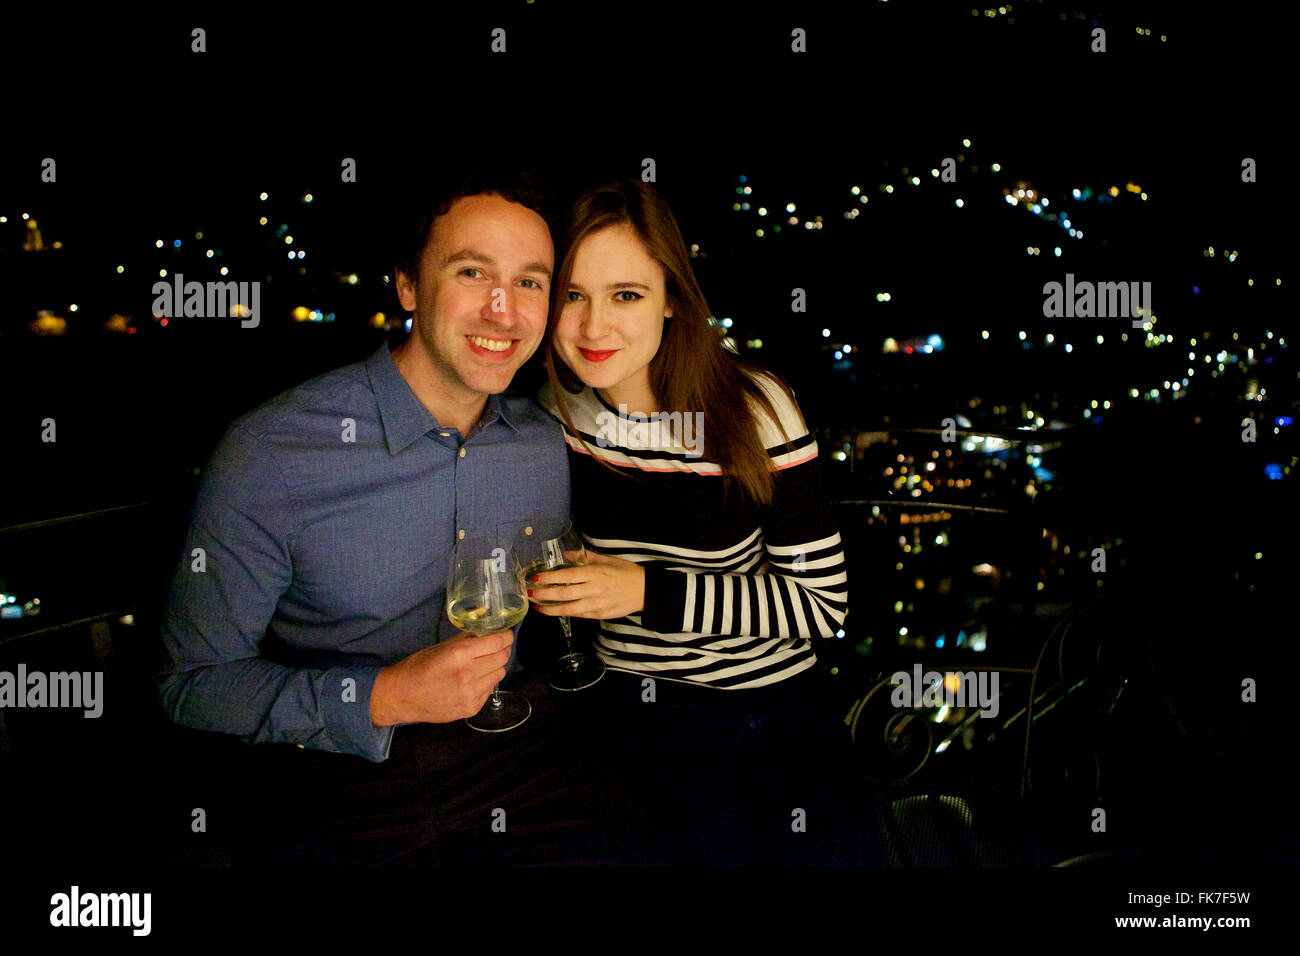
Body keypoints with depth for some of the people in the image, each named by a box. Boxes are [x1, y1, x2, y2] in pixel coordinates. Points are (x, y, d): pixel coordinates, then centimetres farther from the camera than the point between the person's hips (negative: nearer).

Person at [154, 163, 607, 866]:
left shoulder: (549, 447, -1)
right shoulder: (270, 453, -16)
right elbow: (192, 682, -11)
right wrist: (380, 699, -21)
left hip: (509, 773, 4)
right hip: (331, 791, -3)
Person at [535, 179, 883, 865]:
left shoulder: (753, 408, -9)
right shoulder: (555, 408, -2)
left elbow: (823, 599, -11)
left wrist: (650, 592, -19)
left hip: (777, 699, 0)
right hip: (641, 704, 0)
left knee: (833, 848, -22)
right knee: (714, 845, -26)